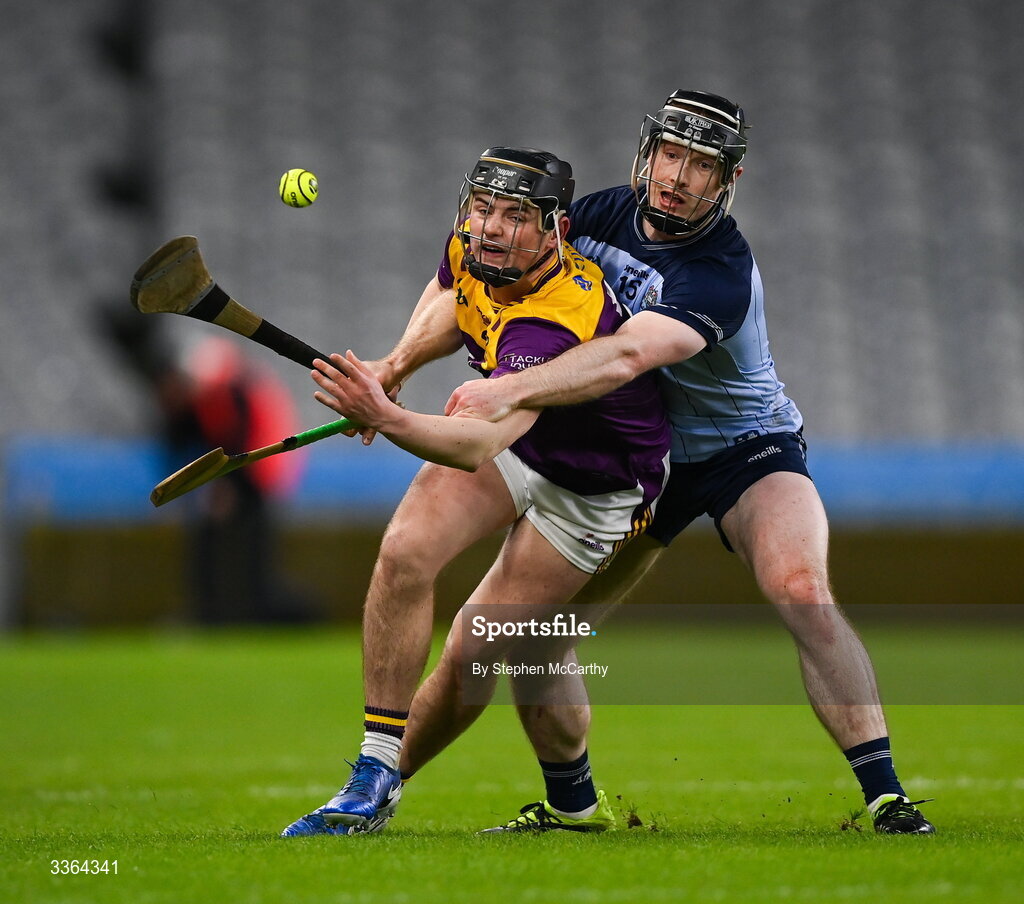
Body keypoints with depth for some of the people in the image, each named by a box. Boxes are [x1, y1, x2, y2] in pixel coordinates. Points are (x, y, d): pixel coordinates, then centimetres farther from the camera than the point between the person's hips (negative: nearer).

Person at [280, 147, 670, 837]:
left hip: (594, 486, -6)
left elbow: (479, 443, -55)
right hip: (512, 434, 6)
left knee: (473, 656, -12)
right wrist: (401, 362, -5)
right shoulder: (472, 248, -17)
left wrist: (388, 419, -71)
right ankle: (375, 777, -16)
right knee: (407, 550, -21)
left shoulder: (552, 327, -40)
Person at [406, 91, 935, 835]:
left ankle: (885, 794, -29)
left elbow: (630, 355, -44)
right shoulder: (605, 213, -8)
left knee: (800, 588, -32)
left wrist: (511, 391, -53)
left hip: (746, 446, -6)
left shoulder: (722, 271, -29)